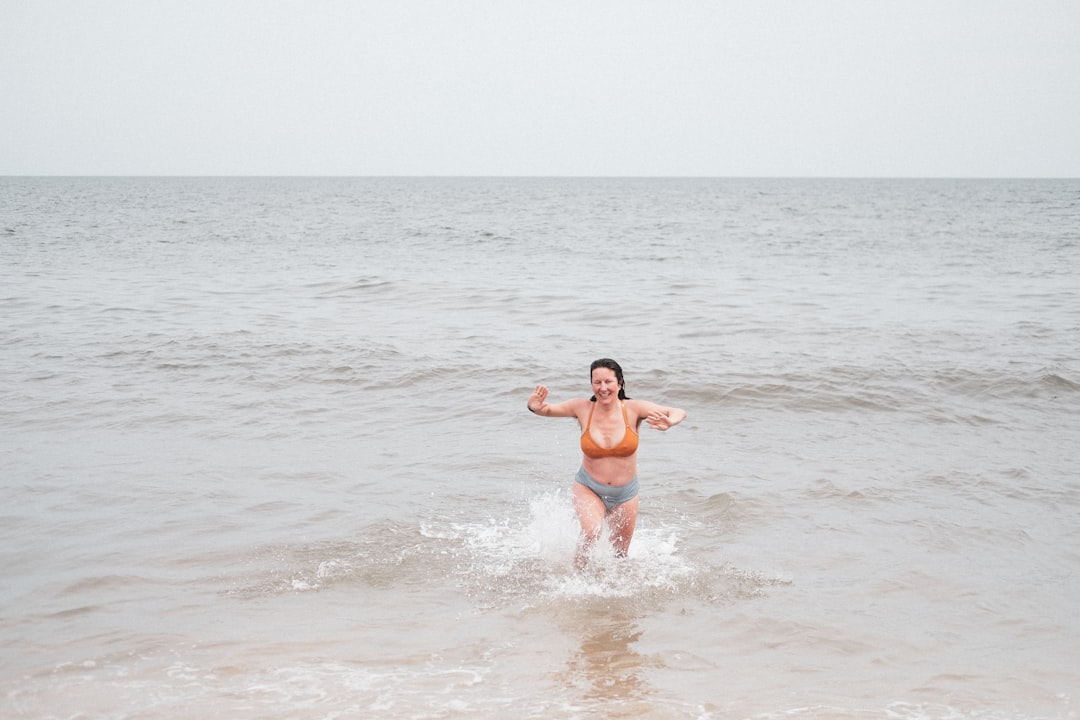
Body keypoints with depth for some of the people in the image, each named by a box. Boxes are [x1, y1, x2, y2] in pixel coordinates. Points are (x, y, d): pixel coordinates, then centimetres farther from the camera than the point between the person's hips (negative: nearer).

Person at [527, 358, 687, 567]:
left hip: (625, 493, 1)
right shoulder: (583, 408, -13)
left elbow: (680, 413, -22)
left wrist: (668, 423, -46)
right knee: (592, 531, -31)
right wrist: (535, 406, -28)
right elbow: (547, 409, -3)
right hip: (588, 488, -1)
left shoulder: (633, 409, -17)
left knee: (620, 556, 17)